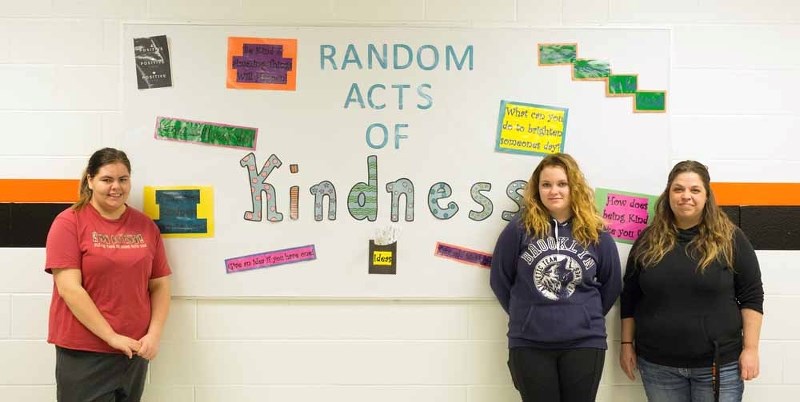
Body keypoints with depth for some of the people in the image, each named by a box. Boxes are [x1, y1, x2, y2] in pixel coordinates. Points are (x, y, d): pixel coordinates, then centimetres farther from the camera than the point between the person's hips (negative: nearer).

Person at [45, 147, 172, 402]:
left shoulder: (146, 226, 6)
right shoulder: (69, 223, -5)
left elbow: (160, 286, 8)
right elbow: (69, 288, -13)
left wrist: (154, 334, -6)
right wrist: (112, 336, -16)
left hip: (134, 351, 4)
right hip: (83, 353, -4)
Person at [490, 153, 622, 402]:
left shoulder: (596, 234, 1)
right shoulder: (519, 228, -5)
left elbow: (611, 284, 12)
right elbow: (500, 279, 3)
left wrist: (588, 317, 8)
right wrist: (523, 315, 6)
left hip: (584, 342, 1)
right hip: (529, 343, -1)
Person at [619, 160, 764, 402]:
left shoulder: (730, 239, -2)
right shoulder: (648, 240, 3)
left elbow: (751, 296, -2)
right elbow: (629, 298, 7)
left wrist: (750, 349, -6)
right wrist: (627, 343, 5)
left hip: (719, 364, -2)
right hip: (657, 364, 2)